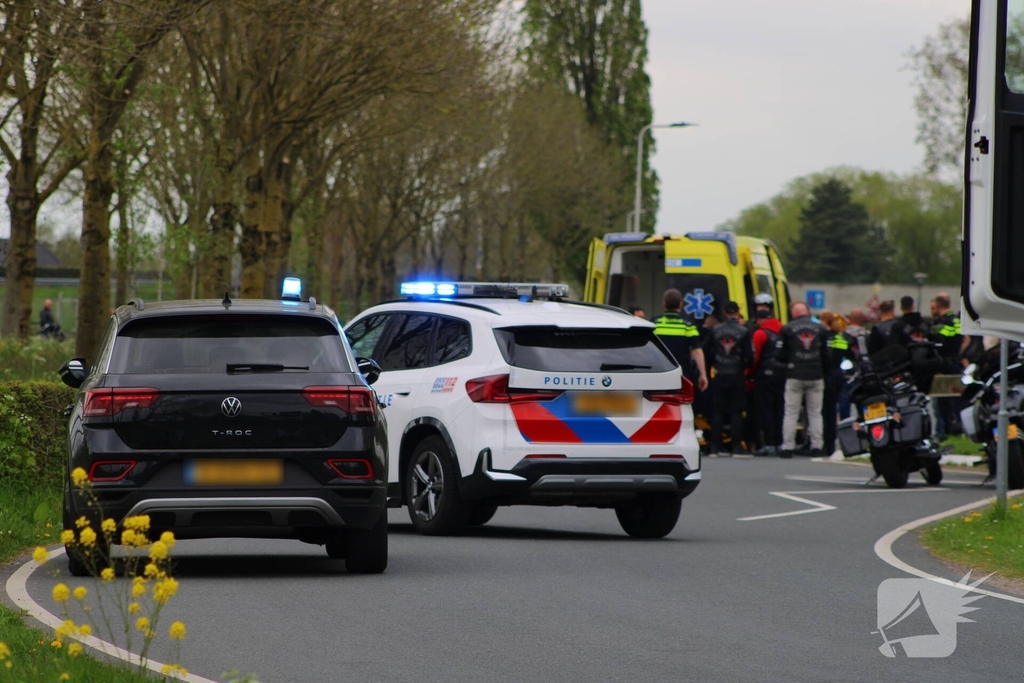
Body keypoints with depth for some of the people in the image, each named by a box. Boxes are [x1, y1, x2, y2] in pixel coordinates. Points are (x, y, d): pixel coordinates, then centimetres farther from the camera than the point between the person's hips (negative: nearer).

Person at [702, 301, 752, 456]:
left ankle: (714, 447, 3)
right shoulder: (744, 332, -7)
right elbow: (748, 355, -9)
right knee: (736, 411, 3)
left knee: (718, 411, 6)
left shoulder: (715, 331, 1)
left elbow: (706, 352, 4)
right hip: (737, 375, -2)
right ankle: (736, 446, -1)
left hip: (719, 375, 2)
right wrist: (745, 367, 10)